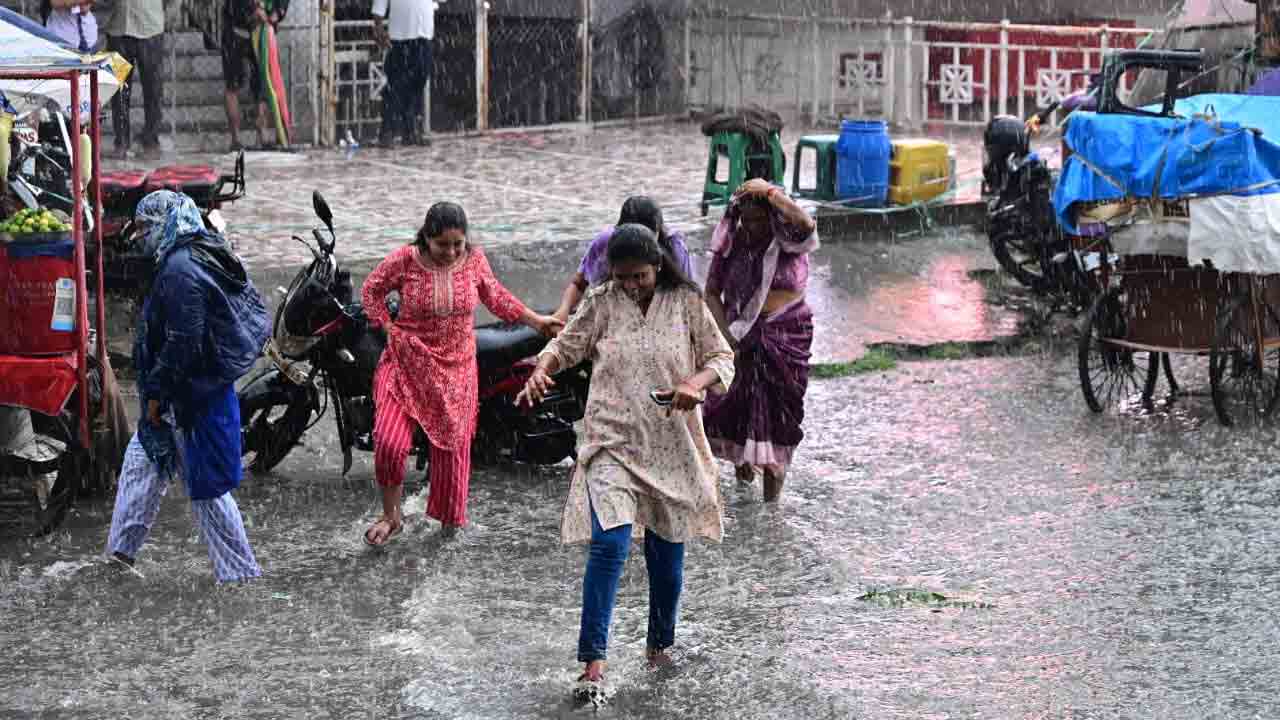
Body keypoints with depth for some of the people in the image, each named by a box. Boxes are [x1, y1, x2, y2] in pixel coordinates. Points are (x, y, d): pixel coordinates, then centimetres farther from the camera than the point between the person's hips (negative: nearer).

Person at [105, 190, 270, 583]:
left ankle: (241, 576, 4)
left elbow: (182, 343, -25)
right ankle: (120, 551, 27)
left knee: (207, 489, -2)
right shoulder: (201, 260, 10)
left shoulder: (180, 269, -21)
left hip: (191, 397, -10)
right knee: (142, 459, 19)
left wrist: (156, 393, -17)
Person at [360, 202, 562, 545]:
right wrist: (389, 328, -5)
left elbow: (495, 297, 13)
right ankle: (391, 517, 9)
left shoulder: (474, 259, -4)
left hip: (456, 367, 2)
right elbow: (372, 290, 3)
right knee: (389, 442, -11)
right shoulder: (404, 260, -13)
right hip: (407, 362, -2)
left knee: (453, 442, 11)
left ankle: (450, 515, 32)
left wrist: (536, 320, 16)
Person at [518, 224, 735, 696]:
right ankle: (593, 662, -20)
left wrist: (696, 383, -19)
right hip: (613, 444, -1)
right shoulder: (601, 303, 0)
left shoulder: (686, 302, 0)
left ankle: (659, 645, 35)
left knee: (667, 553, 11)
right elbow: (567, 344, 9)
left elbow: (722, 357, 2)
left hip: (671, 446, 2)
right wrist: (541, 371, -13)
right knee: (609, 543, -19)